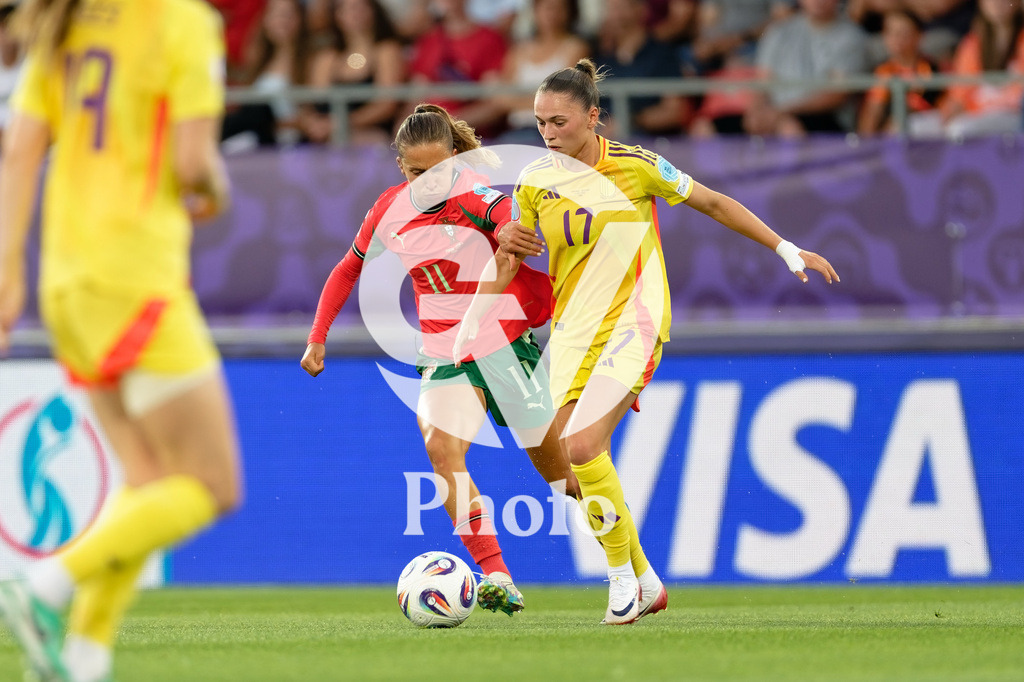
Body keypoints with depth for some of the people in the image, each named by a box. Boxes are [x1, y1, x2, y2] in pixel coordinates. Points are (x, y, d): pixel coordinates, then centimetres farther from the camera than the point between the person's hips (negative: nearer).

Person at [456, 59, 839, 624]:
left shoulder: (635, 166, -7)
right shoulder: (534, 184, 2)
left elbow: (713, 204, 4)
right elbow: (505, 265, 9)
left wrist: (788, 250, 6)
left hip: (633, 323, -5)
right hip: (573, 333, 5)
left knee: (582, 447, -22)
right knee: (575, 462, 1)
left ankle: (624, 573, -6)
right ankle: (644, 584, 19)